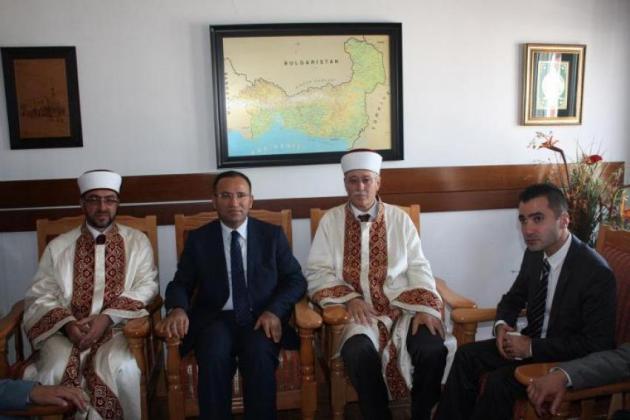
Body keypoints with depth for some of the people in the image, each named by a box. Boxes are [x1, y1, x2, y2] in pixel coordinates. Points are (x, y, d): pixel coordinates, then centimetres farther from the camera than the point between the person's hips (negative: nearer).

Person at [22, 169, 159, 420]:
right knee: (56, 373, -28)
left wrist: (107, 317, -14)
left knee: (121, 369, -30)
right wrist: (67, 324, -13)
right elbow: (40, 295, 7)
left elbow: (146, 287, 0)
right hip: (66, 331, 1)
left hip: (118, 328, -1)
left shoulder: (137, 241, 9)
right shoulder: (58, 246, 12)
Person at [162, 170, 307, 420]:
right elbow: (181, 284, 8)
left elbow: (295, 280, 4)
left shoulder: (272, 234, 7)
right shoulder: (198, 239, 8)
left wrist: (274, 311, -14)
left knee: (259, 355, -31)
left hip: (262, 318, 0)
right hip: (216, 319, 1)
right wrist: (178, 308, -16)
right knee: (214, 356, -31)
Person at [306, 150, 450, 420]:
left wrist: (425, 307, -11)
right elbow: (317, 271, 2)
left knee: (433, 349, -25)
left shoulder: (399, 218, 10)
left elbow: (418, 268, 6)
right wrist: (349, 298, -14)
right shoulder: (331, 220, 7)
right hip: (358, 309, -1)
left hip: (403, 305, 2)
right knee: (358, 352, -32)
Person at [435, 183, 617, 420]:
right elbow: (513, 298, 12)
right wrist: (502, 325, -9)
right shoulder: (534, 253, -3)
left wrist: (533, 347, -23)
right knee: (467, 356, -5)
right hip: (531, 341, 7)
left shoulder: (596, 273, -24)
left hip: (569, 359, -7)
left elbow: (596, 344, -22)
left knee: (499, 381, -25)